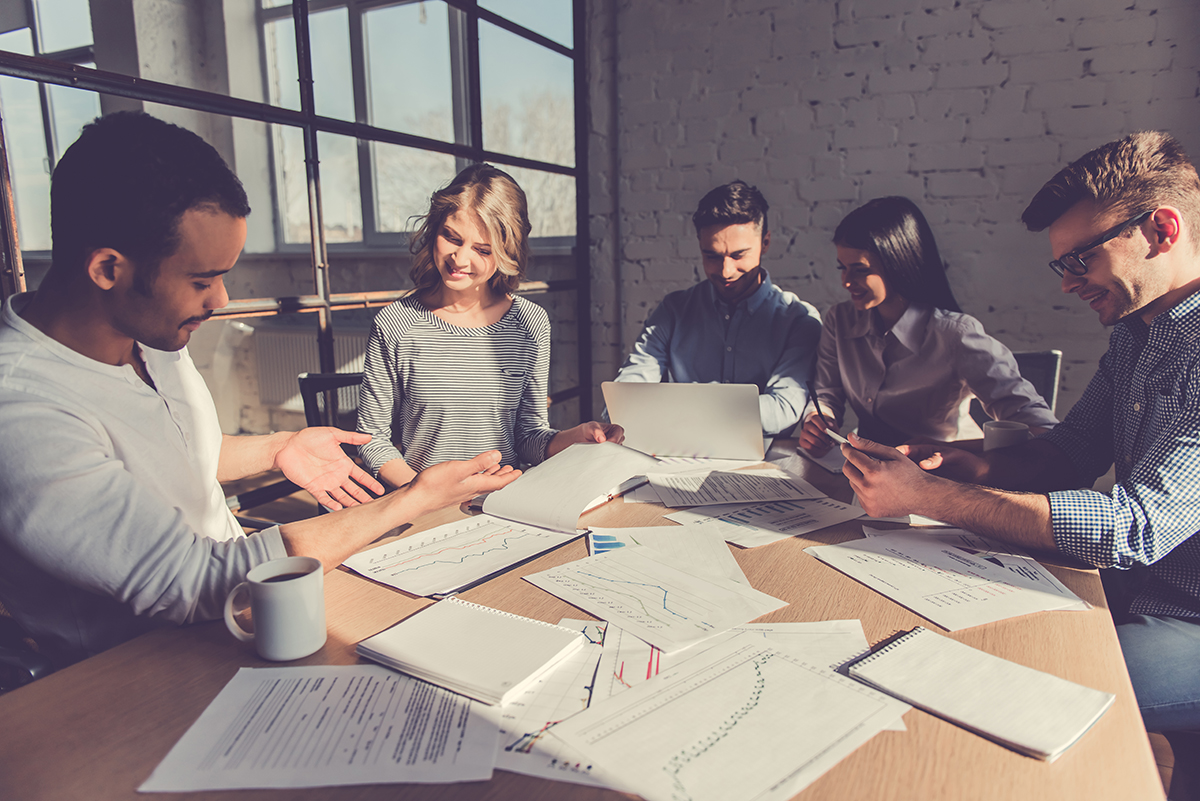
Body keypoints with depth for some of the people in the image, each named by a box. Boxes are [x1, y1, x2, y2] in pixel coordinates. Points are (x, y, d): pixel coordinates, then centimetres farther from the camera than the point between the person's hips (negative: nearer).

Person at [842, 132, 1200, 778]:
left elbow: (1136, 528, -32)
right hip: (1133, 591, 8)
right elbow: (1071, 451, 11)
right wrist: (954, 464, -9)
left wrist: (925, 495, -30)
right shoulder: (1136, 332, 7)